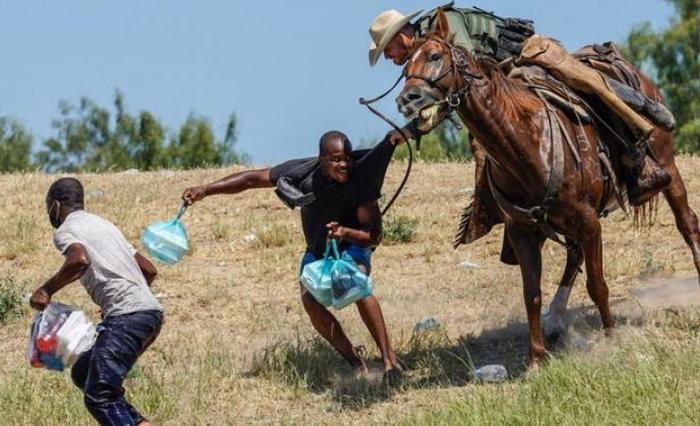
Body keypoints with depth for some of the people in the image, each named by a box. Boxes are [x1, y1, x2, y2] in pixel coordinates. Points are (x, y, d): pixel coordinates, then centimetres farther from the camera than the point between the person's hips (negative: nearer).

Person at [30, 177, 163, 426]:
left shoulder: (65, 231, 3)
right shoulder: (102, 225, 28)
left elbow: (80, 260, -21)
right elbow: (149, 270, 29)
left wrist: (47, 290, -9)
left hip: (126, 316, -9)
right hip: (150, 311, 9)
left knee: (99, 396, -12)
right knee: (83, 374, 19)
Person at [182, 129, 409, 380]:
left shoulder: (361, 178, -29)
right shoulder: (302, 173, -25)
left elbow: (374, 235, -25)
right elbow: (251, 179, -15)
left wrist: (345, 233, -46)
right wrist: (205, 190, -20)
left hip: (352, 245, -3)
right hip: (317, 250, 3)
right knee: (310, 300, -22)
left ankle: (389, 359, -31)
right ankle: (356, 364, -10)